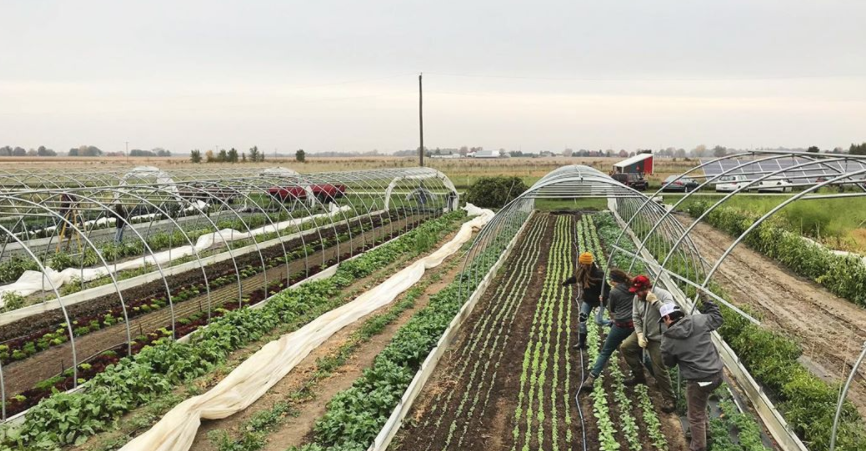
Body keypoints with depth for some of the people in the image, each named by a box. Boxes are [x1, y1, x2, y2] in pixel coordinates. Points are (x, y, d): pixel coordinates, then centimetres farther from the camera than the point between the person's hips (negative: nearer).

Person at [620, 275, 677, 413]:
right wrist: (640, 335, -11)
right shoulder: (637, 297, -4)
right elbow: (636, 317, 1)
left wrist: (654, 301, -35)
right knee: (625, 347, 5)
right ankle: (639, 375, 24)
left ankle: (669, 399, 9)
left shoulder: (664, 295, -22)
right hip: (643, 333, 7)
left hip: (658, 338, -6)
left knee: (659, 369, -6)